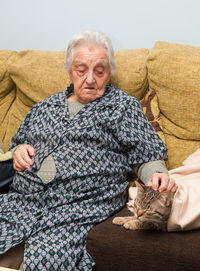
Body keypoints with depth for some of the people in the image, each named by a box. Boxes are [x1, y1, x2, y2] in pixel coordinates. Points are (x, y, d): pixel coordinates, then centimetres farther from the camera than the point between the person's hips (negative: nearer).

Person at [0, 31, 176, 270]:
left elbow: (146, 156, 8)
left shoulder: (123, 106, 12)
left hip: (82, 206, -4)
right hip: (24, 198, 5)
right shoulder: (45, 107, 24)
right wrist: (19, 150, 10)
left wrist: (156, 174, -14)